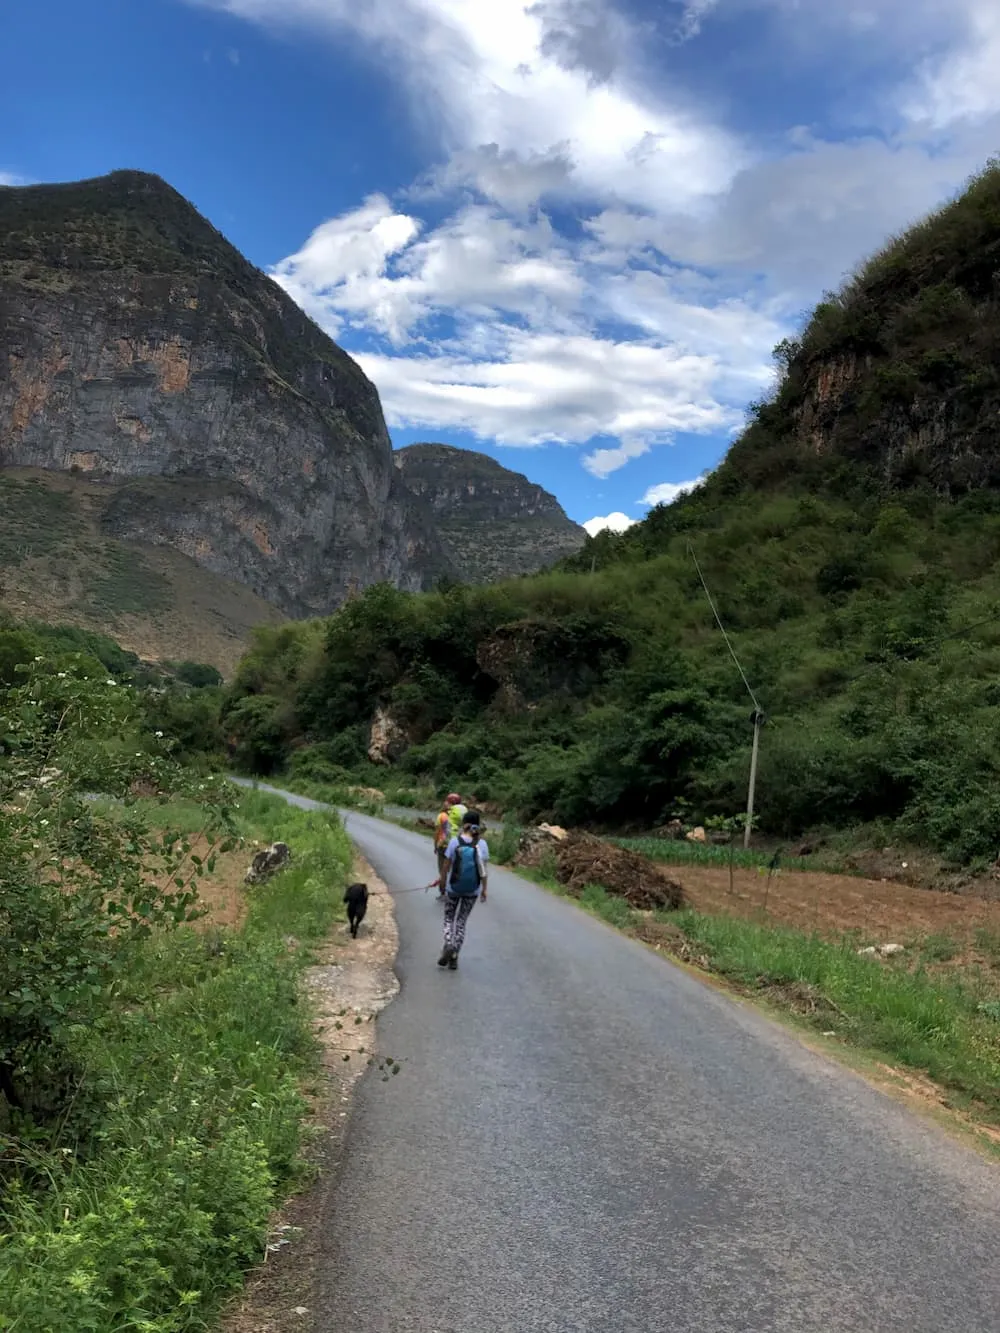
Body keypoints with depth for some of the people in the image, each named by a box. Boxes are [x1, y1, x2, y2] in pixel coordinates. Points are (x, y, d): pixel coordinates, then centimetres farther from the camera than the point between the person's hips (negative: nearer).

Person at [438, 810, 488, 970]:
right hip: (473, 891, 1)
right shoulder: (482, 844, -8)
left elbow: (447, 865, -4)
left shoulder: (455, 841, -11)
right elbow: (483, 871, -6)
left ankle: (448, 945, -8)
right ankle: (454, 957, 12)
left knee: (449, 918, 17)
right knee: (461, 921, 14)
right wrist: (484, 889, 4)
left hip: (453, 888, -1)